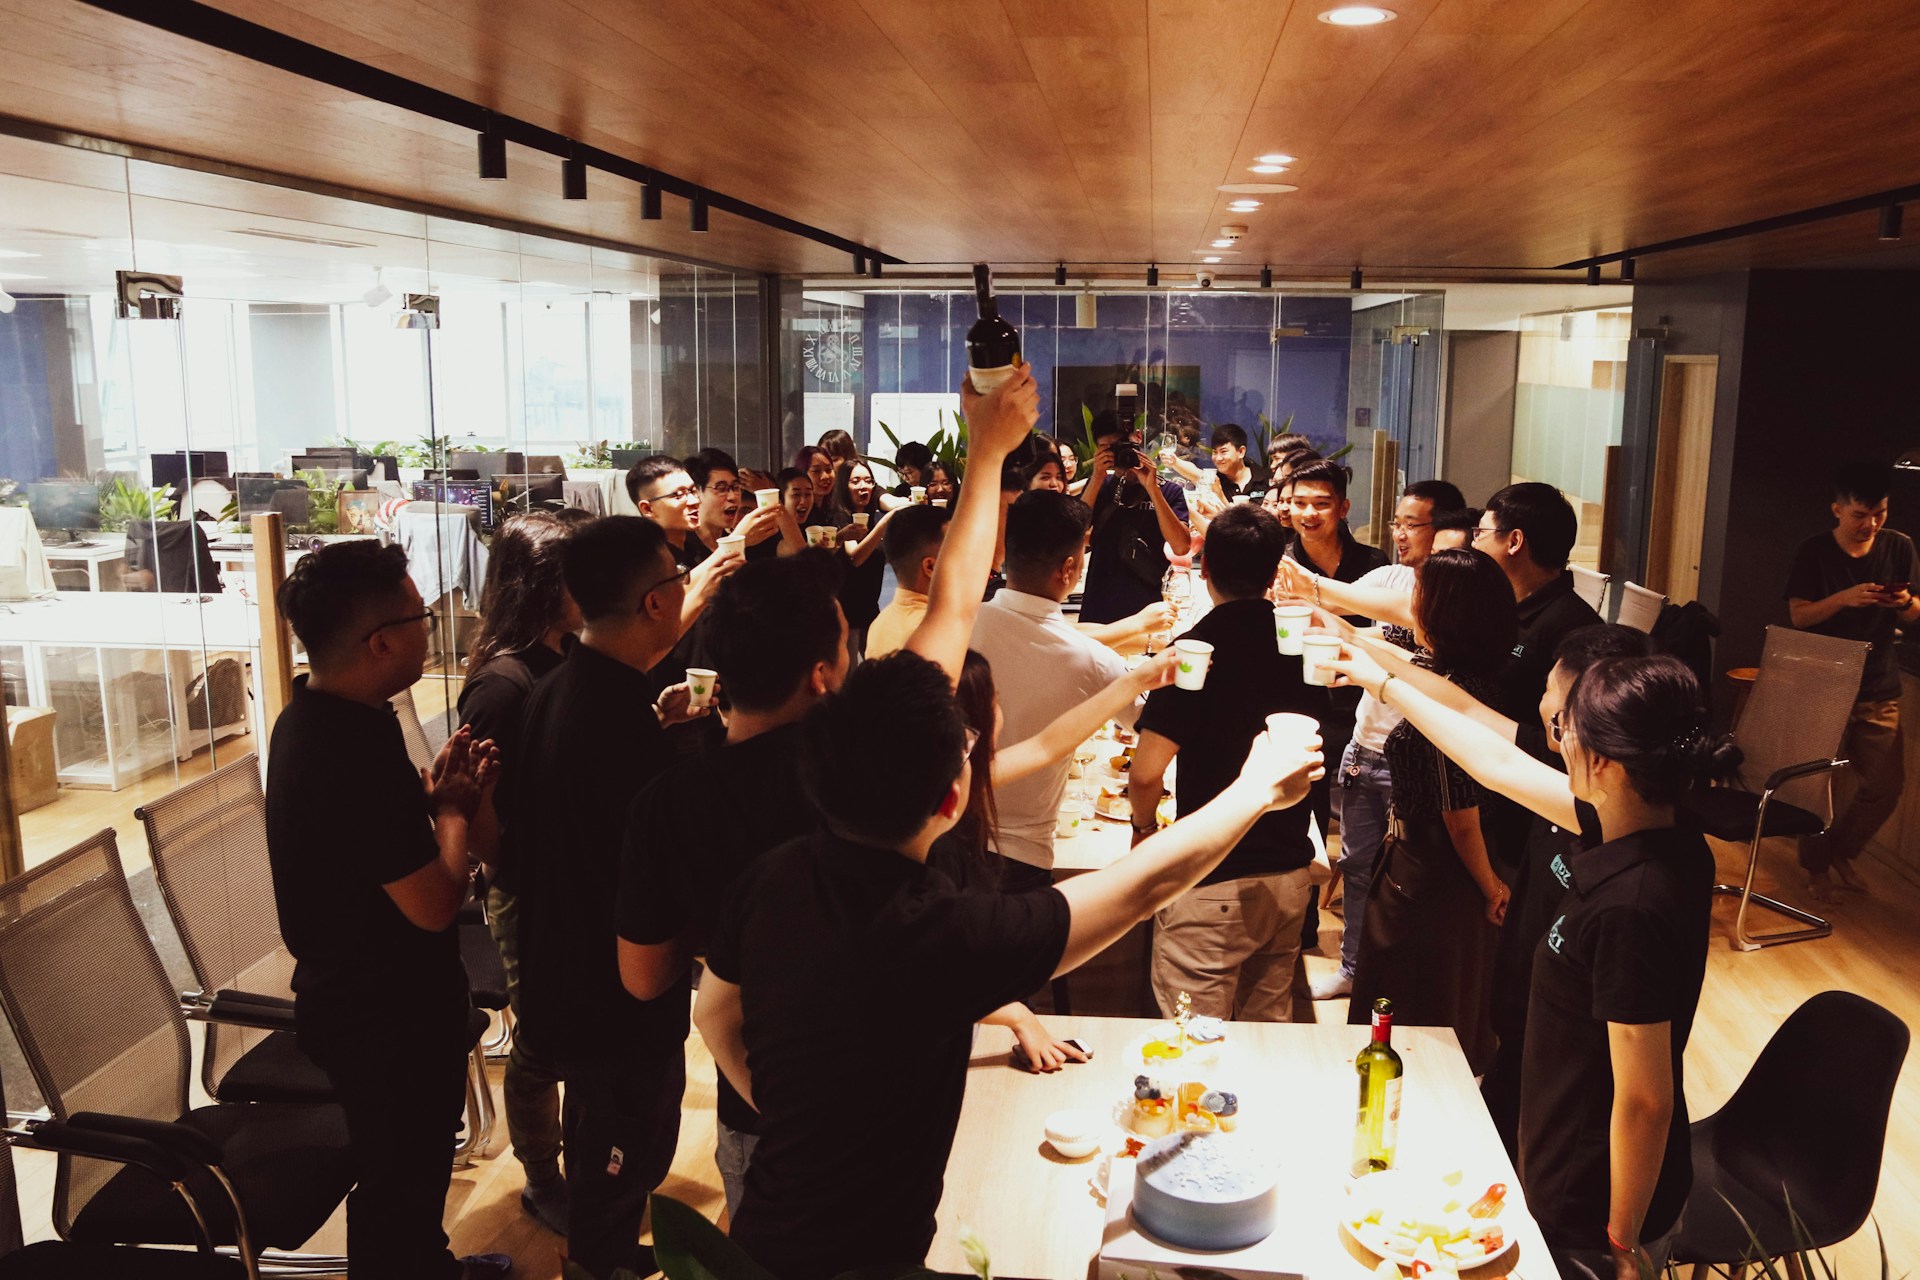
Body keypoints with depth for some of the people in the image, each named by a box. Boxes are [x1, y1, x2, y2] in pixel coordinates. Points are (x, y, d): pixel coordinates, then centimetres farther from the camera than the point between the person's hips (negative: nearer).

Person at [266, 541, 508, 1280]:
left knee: (414, 1167, 30)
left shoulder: (315, 718, 0)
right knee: (399, 1186, 13)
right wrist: (455, 809, -13)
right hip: (386, 1020, -10)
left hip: (361, 997, 10)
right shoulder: (352, 748, -33)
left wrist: (431, 796, -3)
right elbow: (434, 903, -29)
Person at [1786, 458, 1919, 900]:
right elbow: (1799, 615, -8)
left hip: (1879, 689, 3)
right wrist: (1843, 598, -23)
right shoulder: (1813, 553, -5)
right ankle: (1816, 865, 21)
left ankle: (1842, 850, 27)